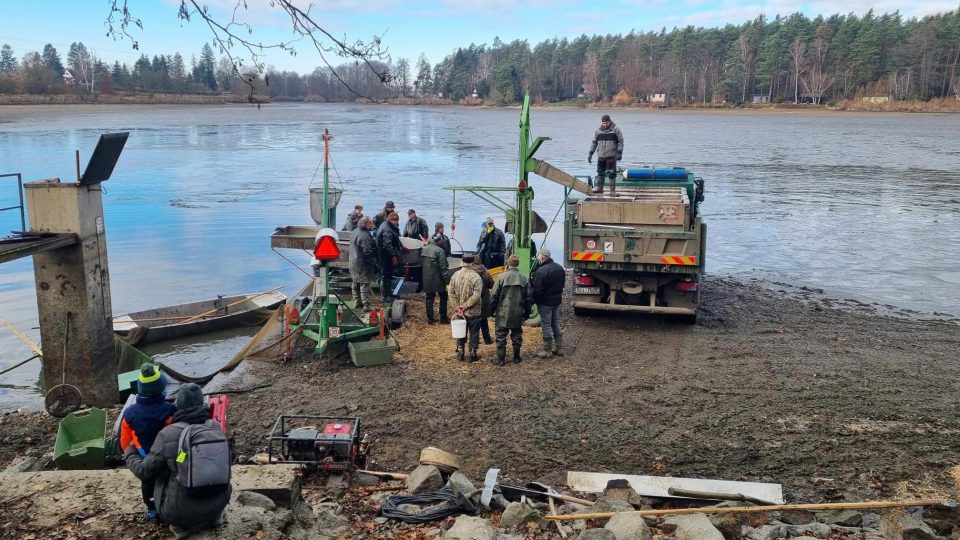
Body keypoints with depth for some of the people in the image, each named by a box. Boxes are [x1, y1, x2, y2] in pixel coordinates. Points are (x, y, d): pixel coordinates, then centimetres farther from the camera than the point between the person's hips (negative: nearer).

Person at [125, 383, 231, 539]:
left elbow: (144, 471, -3)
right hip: (217, 503, 2)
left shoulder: (167, 434, -15)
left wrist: (129, 454, 17)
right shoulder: (215, 427, -4)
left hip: (181, 512, -2)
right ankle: (213, 517, 19)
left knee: (161, 475, 25)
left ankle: (181, 524, 14)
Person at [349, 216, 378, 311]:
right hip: (363, 264, -10)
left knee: (356, 284, 17)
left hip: (354, 263, 10)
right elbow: (367, 252, -25)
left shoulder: (355, 232, 9)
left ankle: (357, 302, 27)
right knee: (365, 284, -5)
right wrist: (374, 264, -19)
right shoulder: (364, 236, -24)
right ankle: (366, 304, -3)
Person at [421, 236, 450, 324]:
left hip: (427, 279, 6)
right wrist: (447, 280, -15)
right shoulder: (439, 251, -16)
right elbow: (443, 267, -18)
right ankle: (443, 318, 12)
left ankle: (430, 318, 13)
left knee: (429, 298, 12)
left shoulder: (424, 250, 5)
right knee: (443, 297, 8)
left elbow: (421, 264, 15)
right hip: (437, 278, -6)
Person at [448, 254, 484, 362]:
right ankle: (473, 354, 19)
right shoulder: (476, 277, -20)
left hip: (460, 312, 4)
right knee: (474, 333, 11)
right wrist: (465, 306, -15)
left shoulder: (455, 275, -5)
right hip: (473, 312, -4)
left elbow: (451, 293, -3)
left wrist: (458, 306, -3)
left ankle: (460, 353, 24)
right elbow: (476, 295, -23)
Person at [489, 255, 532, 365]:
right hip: (518, 313, 3)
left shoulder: (502, 277, -9)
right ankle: (516, 358, 21)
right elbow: (528, 298, 5)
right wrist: (526, 313, 14)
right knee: (517, 335, 14)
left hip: (503, 313, -3)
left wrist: (492, 310, 4)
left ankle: (501, 359, 8)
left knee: (501, 336, 5)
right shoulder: (524, 279, 1)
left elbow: (494, 295, -7)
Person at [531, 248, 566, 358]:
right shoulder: (560, 268, 4)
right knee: (556, 324, 17)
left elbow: (537, 290, -21)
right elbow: (563, 284, 14)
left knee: (546, 325, 2)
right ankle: (558, 349, 23)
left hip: (545, 302, -8)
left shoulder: (541, 271, -23)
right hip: (557, 300, 8)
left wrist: (534, 300, -6)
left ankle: (547, 351, 8)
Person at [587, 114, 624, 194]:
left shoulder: (615, 130, -1)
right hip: (600, 156, 4)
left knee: (612, 174, -1)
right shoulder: (598, 130, 10)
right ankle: (599, 188, 17)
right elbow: (594, 142, 15)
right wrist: (590, 153, 10)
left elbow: (621, 141, -1)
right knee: (600, 173, 8)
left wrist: (619, 153, -10)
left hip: (611, 157, -4)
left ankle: (612, 190, 4)